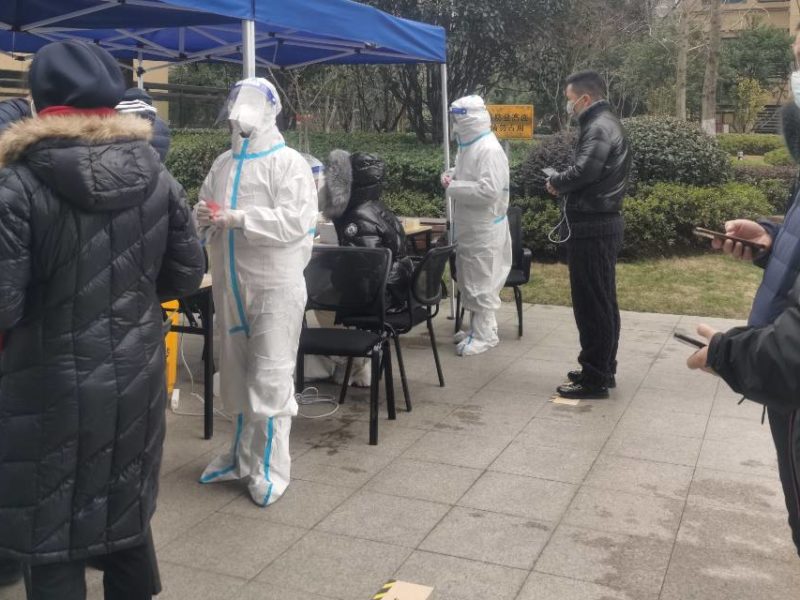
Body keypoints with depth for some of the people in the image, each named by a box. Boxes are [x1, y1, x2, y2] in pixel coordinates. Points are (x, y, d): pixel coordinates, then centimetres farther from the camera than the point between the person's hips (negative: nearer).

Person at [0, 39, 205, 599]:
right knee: (127, 513, 23)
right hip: (137, 378, 5)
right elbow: (186, 276, 6)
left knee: (52, 539, 10)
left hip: (53, 388, -5)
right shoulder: (158, 178, 0)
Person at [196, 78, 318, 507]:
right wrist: (203, 216, -9)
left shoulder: (288, 163, -7)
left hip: (275, 286, -7)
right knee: (236, 375, 16)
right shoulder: (222, 164, 12)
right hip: (230, 283, 7)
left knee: (270, 378, -5)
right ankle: (242, 454, 31)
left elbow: (295, 220, -19)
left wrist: (237, 218, -22)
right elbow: (202, 211, 15)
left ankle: (269, 468, 5)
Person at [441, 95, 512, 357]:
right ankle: (476, 327, 29)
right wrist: (451, 175, 4)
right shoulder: (469, 146, 10)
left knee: (482, 281, -1)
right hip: (468, 226, 10)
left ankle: (485, 334, 10)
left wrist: (454, 188, -20)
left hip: (485, 228, -10)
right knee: (468, 279, 17)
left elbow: (489, 190, -29)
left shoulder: (490, 149, -20)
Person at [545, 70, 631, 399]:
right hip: (601, 223, 11)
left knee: (591, 303, -5)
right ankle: (602, 370, 25)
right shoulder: (603, 124, 18)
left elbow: (583, 171, -28)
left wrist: (555, 182, -10)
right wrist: (564, 183, 3)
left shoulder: (599, 127, -15)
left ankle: (595, 379, 1)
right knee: (601, 301, 15)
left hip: (592, 227, -11)